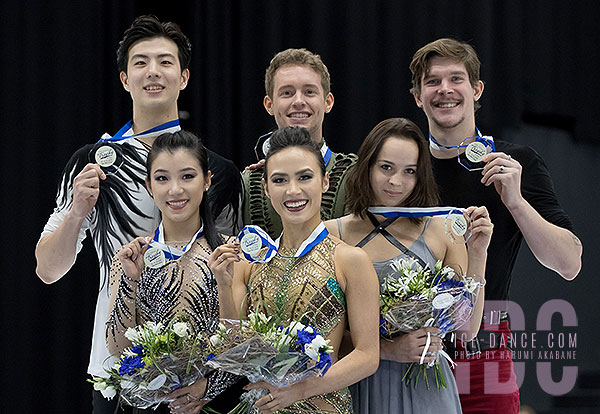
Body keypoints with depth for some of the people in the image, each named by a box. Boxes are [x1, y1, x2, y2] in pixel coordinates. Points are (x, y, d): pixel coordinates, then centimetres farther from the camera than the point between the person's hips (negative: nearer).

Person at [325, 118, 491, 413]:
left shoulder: (442, 230, 1)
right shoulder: (332, 233, 0)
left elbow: (467, 328, 1)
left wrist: (477, 253, -6)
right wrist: (386, 349, -14)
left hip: (424, 390, 0)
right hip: (360, 389, 0)